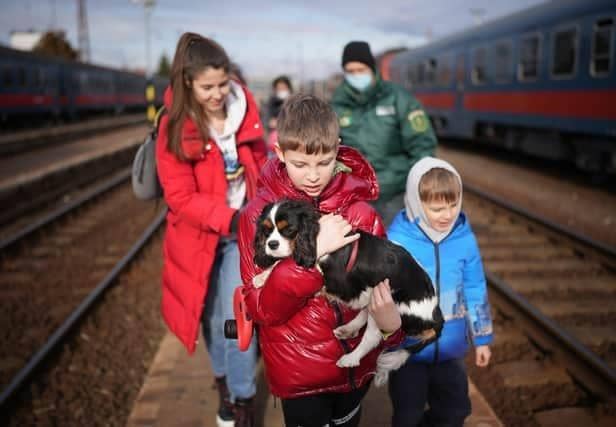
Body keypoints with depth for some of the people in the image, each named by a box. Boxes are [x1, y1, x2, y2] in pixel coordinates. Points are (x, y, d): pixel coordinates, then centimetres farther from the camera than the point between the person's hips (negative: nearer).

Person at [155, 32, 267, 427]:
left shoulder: (245, 110, -6)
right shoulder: (175, 128, -15)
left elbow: (260, 163, 8)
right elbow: (181, 198, -17)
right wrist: (229, 218, -28)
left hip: (244, 228, 1)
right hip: (201, 235, -1)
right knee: (213, 315, 14)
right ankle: (223, 379, 40)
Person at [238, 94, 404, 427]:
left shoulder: (360, 209, -7)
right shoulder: (260, 214, -13)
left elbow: (382, 281, -1)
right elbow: (261, 307, -17)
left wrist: (390, 321, -23)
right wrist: (311, 252, -29)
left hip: (356, 364, 3)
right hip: (298, 371, -3)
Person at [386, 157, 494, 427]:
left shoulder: (464, 239, -9)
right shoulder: (397, 242, -22)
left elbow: (475, 291, 3)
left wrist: (481, 338, 9)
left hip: (450, 348, 3)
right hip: (407, 349, -3)